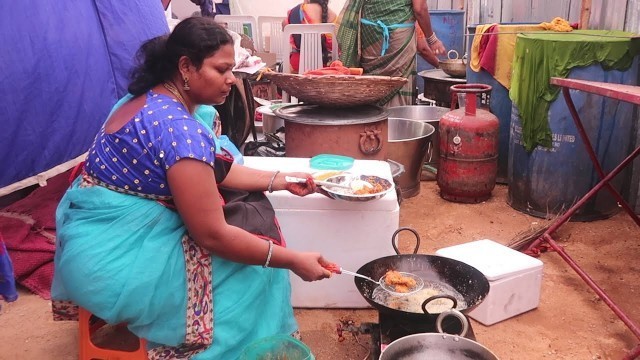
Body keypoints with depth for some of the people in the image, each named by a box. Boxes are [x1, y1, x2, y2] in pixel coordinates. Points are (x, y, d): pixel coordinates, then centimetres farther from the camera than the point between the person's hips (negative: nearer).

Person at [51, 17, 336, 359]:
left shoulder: (155, 101, 5)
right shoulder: (180, 128, -26)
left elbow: (211, 172, 11)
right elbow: (212, 235, -25)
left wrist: (282, 180, 5)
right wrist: (294, 260, -18)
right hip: (112, 255, -9)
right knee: (250, 268, -6)